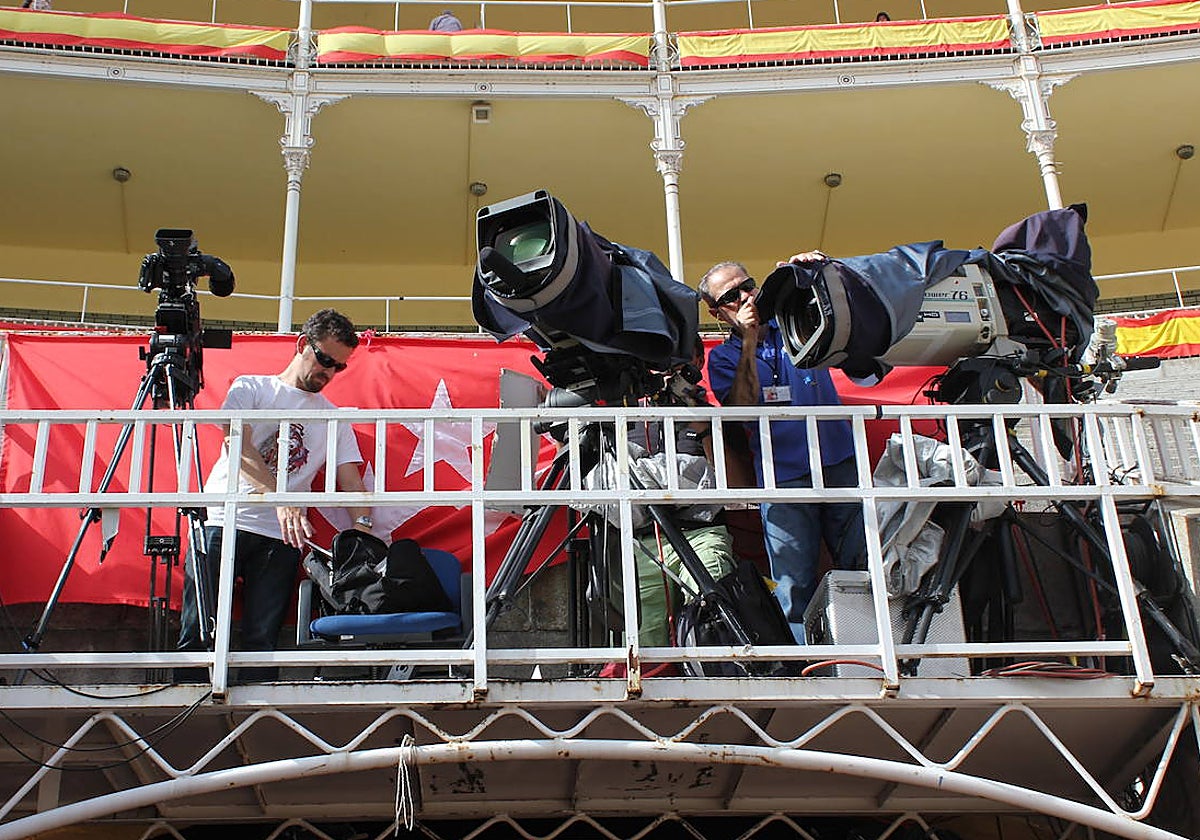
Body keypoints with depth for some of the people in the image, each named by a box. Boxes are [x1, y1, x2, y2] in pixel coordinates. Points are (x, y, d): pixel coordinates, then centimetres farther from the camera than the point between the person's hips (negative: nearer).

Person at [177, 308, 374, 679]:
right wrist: (279, 500, -23)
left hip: (280, 538, 2)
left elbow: (352, 483, 10)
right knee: (198, 634, -8)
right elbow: (237, 446, -8)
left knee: (262, 643, -3)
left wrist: (363, 529, -13)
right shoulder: (251, 388, 10)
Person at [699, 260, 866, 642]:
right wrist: (748, 342, -10)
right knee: (794, 586, -5)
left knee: (863, 567, -4)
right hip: (784, 478, -1)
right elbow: (741, 408, -5)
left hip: (841, 463, 1)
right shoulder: (723, 357, 12)